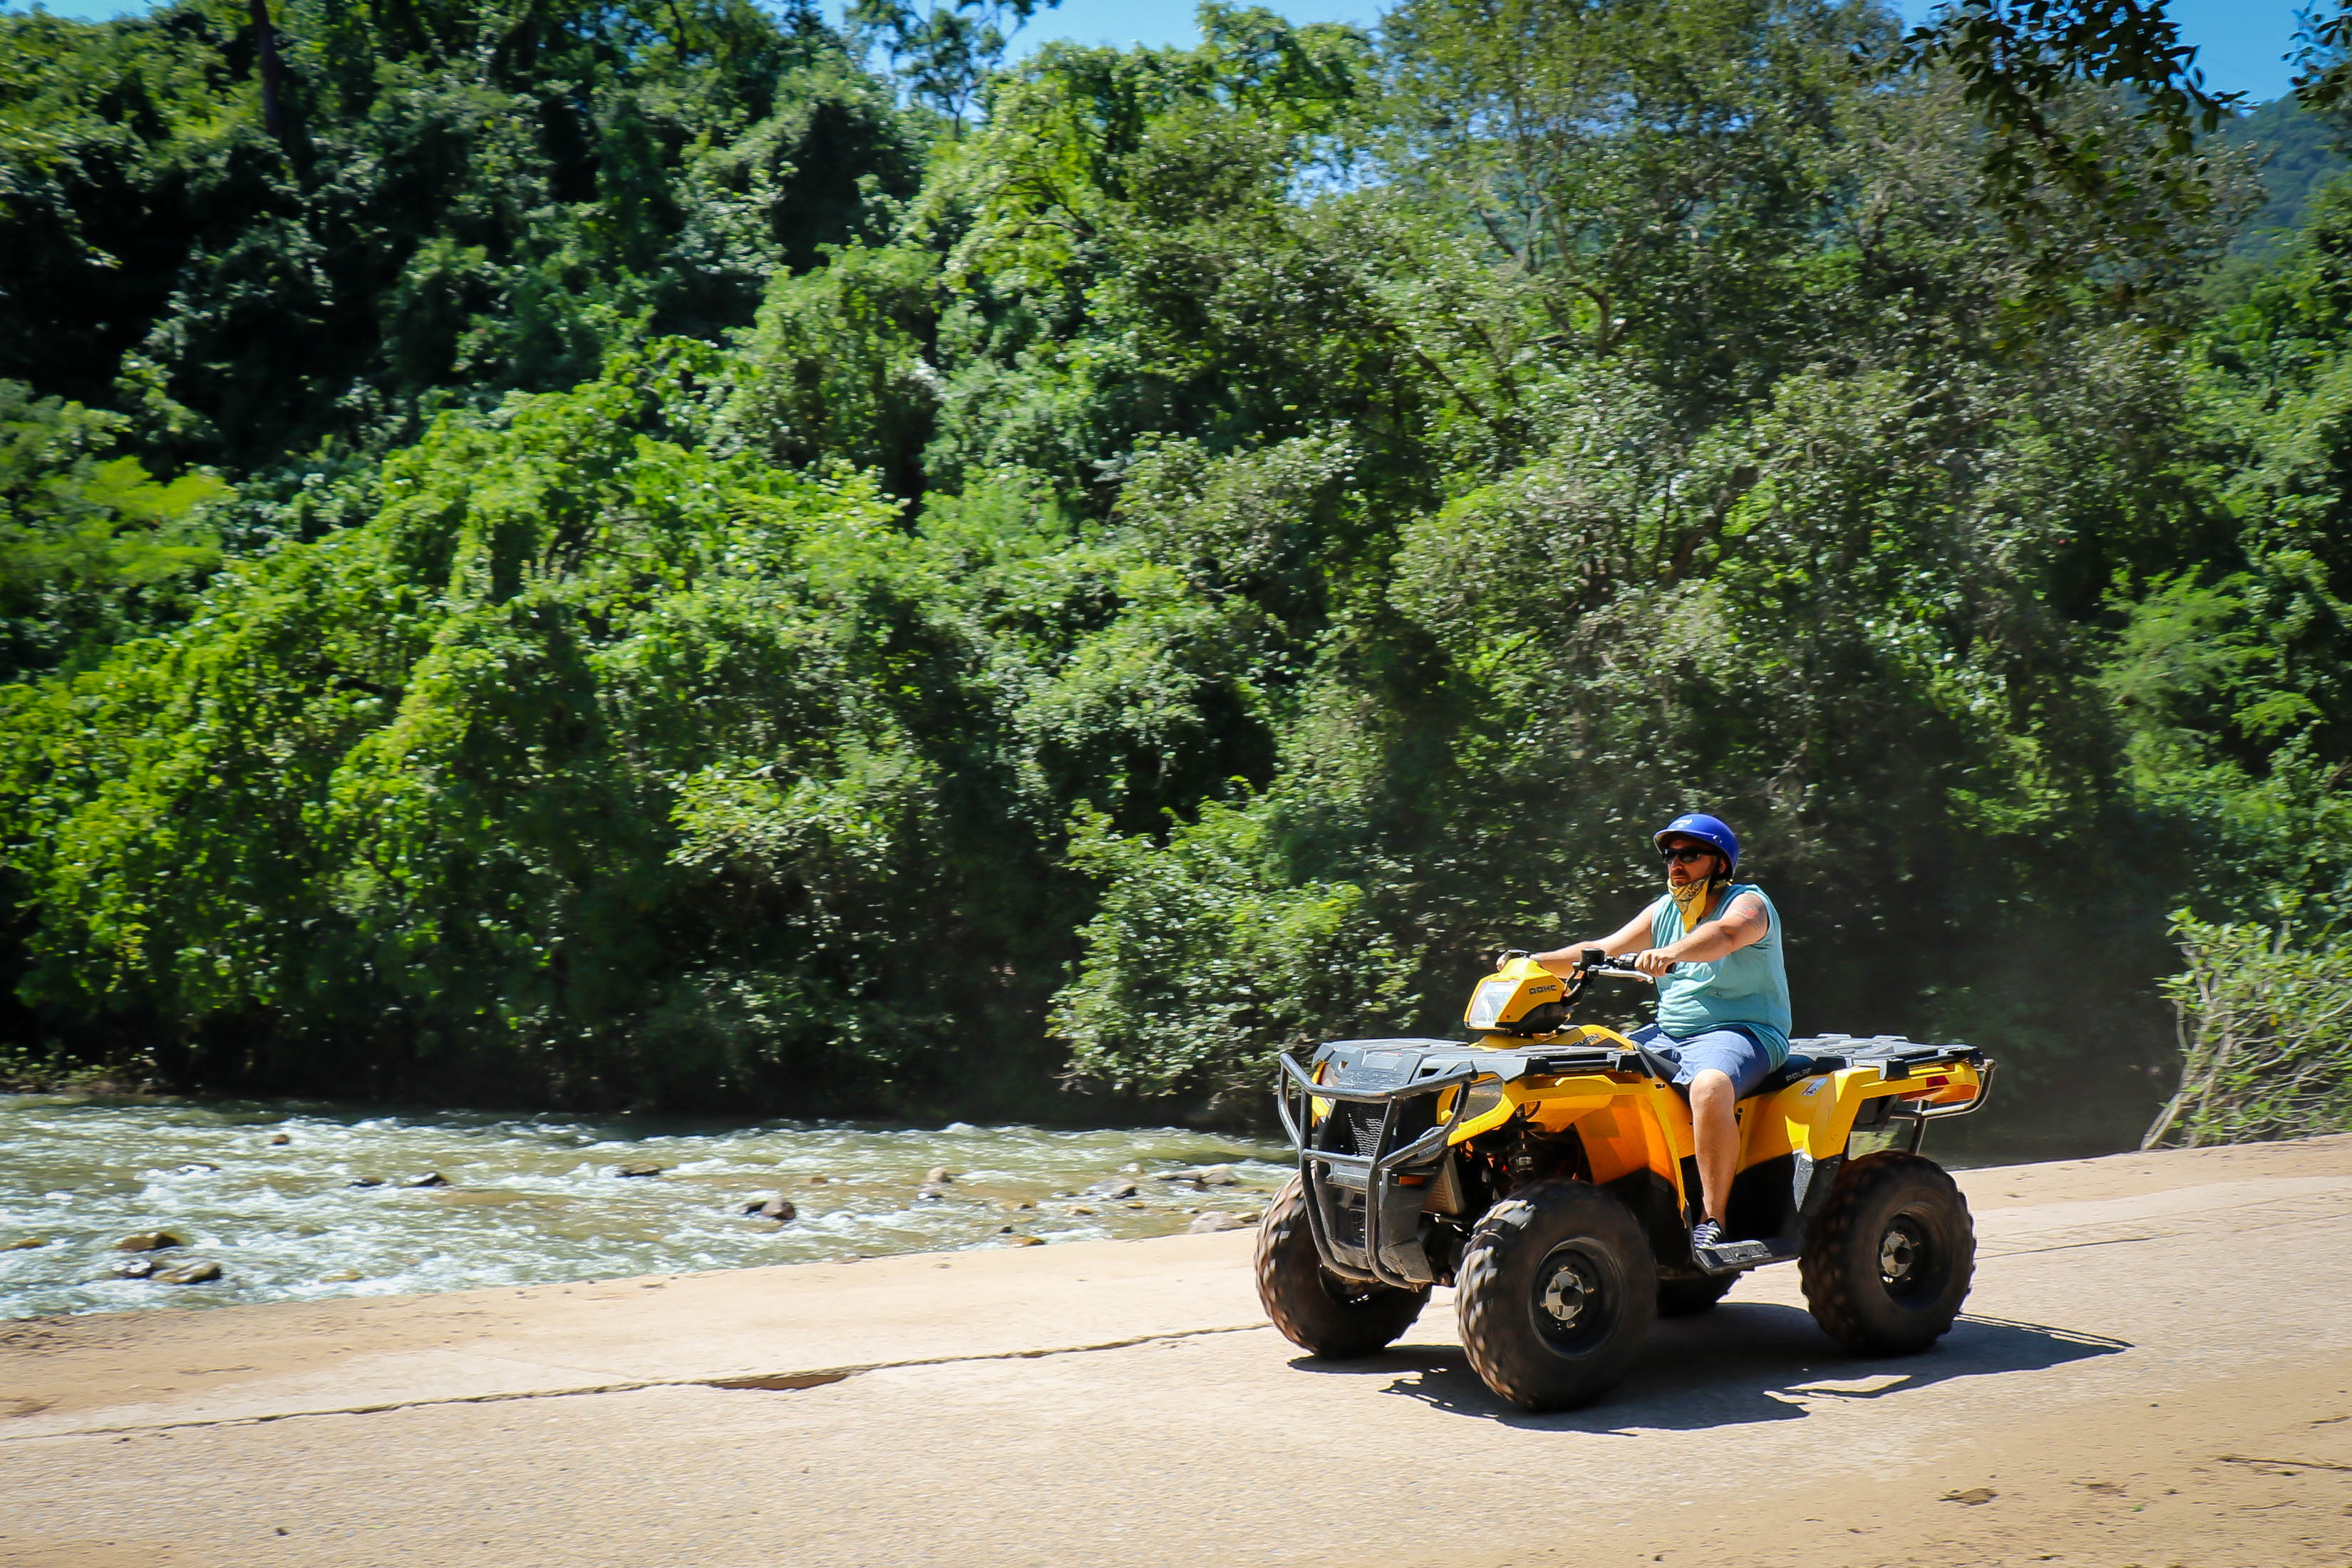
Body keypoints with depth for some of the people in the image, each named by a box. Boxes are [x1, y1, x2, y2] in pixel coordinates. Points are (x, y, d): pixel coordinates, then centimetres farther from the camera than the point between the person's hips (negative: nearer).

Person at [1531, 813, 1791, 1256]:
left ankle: (1712, 1220, -32)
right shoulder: (1664, 911, 15)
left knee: (1709, 1087, -38)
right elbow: (1603, 951, 14)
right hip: (1669, 1034, 8)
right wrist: (1535, 962, -1)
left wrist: (1671, 953, -51)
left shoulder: (1748, 902, -7)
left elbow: (1724, 935, -31)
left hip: (1743, 1033, -8)